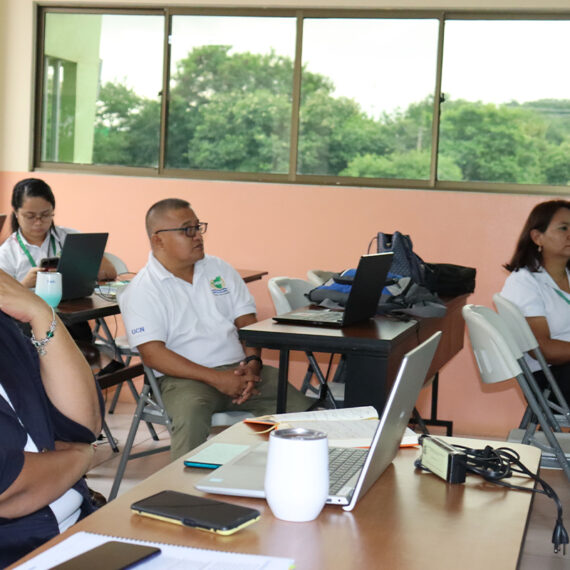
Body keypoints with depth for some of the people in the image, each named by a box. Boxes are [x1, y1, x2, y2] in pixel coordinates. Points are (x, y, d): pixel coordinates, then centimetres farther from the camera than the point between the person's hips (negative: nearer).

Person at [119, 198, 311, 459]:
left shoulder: (219, 269, 17)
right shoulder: (141, 291, 0)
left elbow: (246, 321, 15)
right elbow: (152, 353, -10)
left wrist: (252, 362, -8)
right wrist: (215, 379, -18)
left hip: (238, 369, 5)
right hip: (185, 377, -5)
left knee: (300, 407, -18)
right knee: (190, 415, -39)